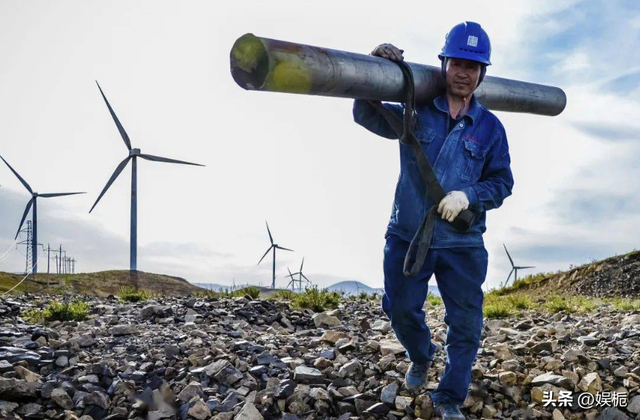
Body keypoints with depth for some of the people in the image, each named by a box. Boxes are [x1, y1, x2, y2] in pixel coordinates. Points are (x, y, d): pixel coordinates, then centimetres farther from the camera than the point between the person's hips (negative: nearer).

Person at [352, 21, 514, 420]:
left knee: (466, 325, 4)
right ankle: (422, 358, 46)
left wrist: (467, 196, -20)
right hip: (407, 236, 1)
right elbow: (367, 115, -2)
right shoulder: (415, 111, 1)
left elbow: (502, 182, 0)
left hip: (462, 243, 0)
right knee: (401, 309, 14)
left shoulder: (490, 126, 0)